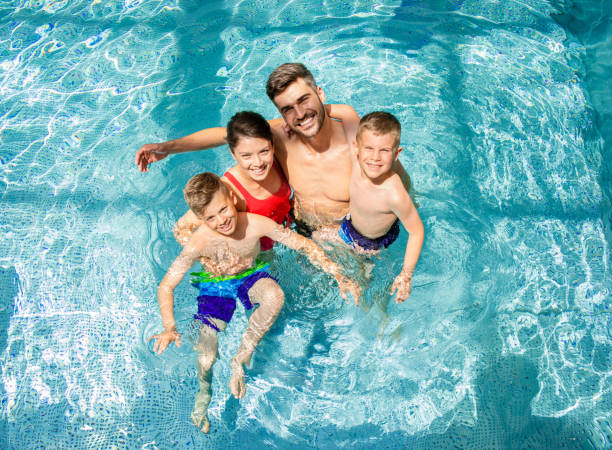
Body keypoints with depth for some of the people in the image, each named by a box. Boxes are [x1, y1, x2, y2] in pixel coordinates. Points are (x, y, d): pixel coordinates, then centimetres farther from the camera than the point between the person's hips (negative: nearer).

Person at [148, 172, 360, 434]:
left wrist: (338, 276, -23)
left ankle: (240, 359, -11)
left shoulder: (257, 224, -28)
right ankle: (204, 392, 30)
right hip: (215, 286, 0)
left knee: (275, 296, -35)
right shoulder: (199, 243, -29)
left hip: (251, 276, 1)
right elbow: (165, 287, -20)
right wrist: (169, 329, -35)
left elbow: (304, 245, -17)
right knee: (206, 358, -10)